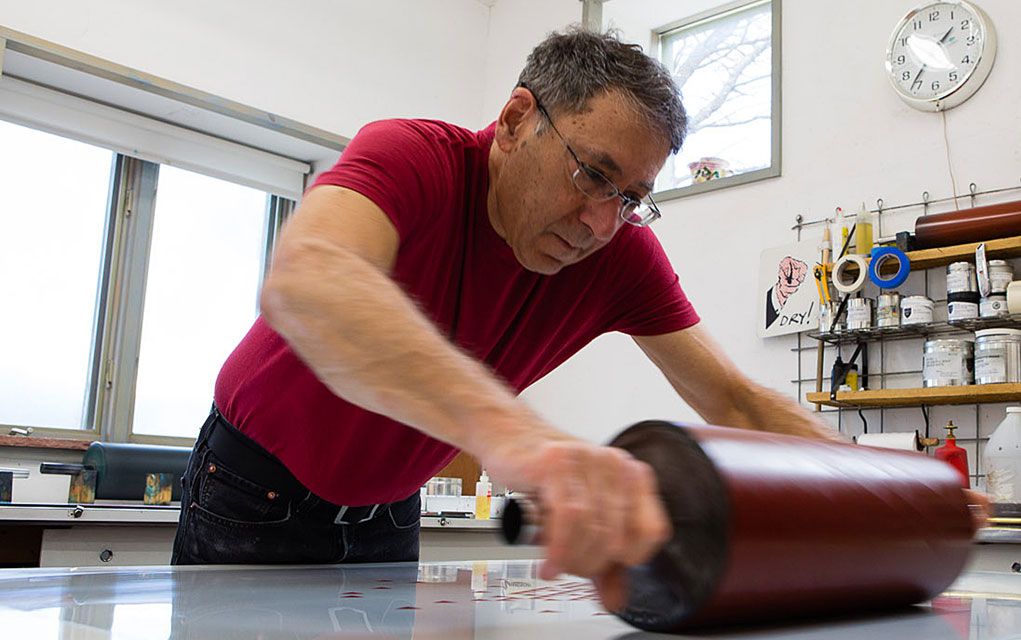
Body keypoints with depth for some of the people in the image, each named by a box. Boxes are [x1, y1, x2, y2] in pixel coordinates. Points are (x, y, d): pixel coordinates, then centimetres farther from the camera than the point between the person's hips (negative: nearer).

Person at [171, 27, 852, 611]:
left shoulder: (625, 253, -14)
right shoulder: (413, 156, -29)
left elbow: (735, 403, -11)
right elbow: (304, 279, -51)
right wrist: (509, 431, -67)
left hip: (388, 514, 4)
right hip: (256, 496, -4)